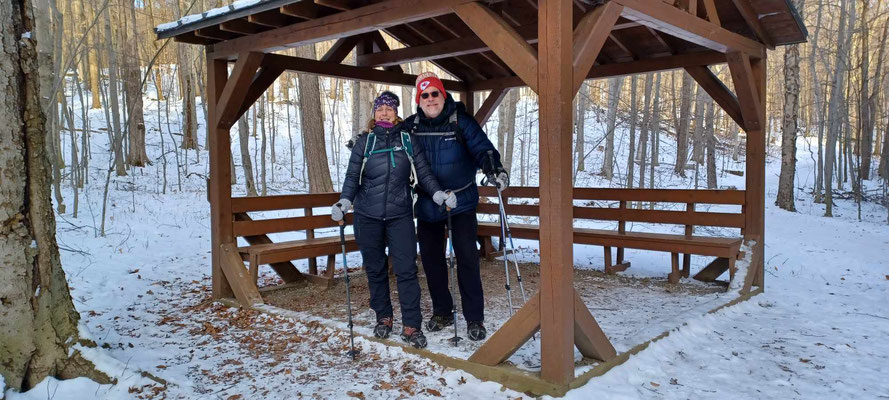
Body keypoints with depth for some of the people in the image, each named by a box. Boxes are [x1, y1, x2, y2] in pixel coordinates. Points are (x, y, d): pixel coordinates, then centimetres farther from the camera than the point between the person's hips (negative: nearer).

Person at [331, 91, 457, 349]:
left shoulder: (408, 141, 5)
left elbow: (424, 174, 5)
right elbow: (352, 177, 3)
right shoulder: (364, 142, 5)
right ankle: (383, 317, 25)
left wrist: (440, 195, -11)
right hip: (368, 216, 1)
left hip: (400, 215, -1)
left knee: (406, 269, -6)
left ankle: (411, 325, 1)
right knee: (375, 269, 10)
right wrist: (344, 202, -14)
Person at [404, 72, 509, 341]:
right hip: (426, 206, 4)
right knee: (431, 259, 11)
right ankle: (442, 312, 29)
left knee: (467, 259, -4)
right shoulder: (411, 126, 3)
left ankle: (475, 318, 9)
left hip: (461, 202, -4)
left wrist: (495, 169, -31)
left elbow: (482, 147, -14)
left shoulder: (460, 121, -7)